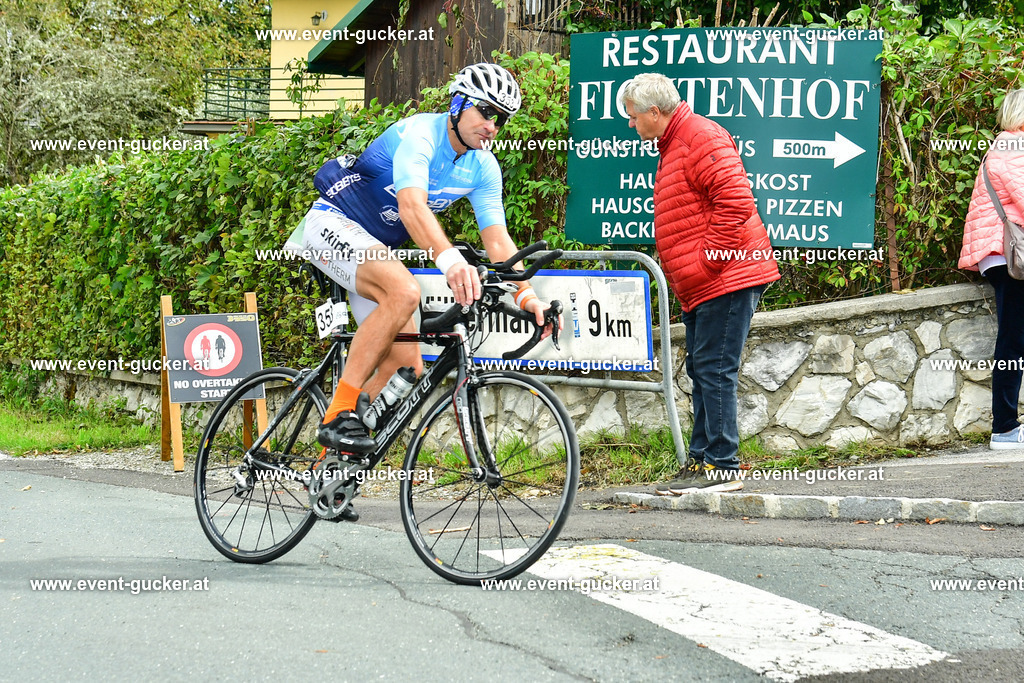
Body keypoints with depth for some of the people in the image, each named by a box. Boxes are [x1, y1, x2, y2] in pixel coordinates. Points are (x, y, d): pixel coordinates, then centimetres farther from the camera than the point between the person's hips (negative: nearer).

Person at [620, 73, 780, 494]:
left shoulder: (702, 139, -13)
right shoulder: (672, 146, 21)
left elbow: (735, 202, -23)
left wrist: (706, 263, -20)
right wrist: (686, 275, 20)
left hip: (726, 280, -11)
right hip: (700, 287, 11)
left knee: (715, 371, -10)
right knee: (701, 371, 13)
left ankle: (722, 467, -8)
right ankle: (701, 459, 19)